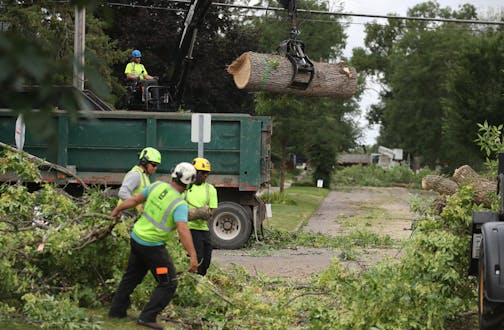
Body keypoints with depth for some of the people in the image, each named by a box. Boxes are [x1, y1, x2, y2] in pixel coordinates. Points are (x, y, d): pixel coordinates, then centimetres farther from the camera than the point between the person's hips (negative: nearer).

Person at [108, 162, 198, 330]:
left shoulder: (157, 186, -3)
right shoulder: (179, 204, -21)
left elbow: (134, 199, 8)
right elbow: (183, 230, -32)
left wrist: (117, 210, 24)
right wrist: (193, 256, -35)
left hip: (137, 237, 7)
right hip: (153, 246, -7)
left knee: (131, 277, 24)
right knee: (169, 284, 2)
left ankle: (116, 310, 34)